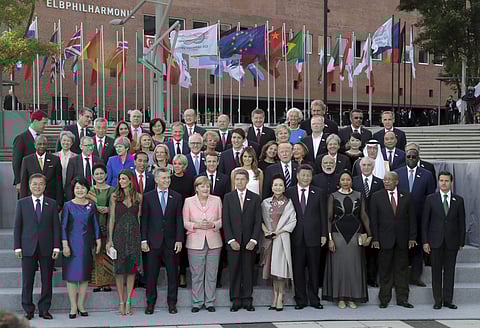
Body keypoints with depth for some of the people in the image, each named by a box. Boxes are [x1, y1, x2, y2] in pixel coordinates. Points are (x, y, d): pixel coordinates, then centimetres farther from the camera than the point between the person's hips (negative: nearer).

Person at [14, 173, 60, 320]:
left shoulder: (52, 204, 7)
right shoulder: (22, 203, 7)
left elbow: (56, 226, 5)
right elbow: (17, 226, 5)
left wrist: (56, 246, -3)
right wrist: (17, 246, -2)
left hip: (47, 248, 1)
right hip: (28, 248, 0)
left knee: (47, 280, 4)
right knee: (27, 281, 2)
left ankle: (44, 309, 13)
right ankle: (28, 310, 13)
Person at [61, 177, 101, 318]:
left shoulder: (91, 205, 5)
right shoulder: (68, 205, -2)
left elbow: (95, 225, 8)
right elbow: (63, 226, -3)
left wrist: (98, 242, 4)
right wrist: (65, 245, -9)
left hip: (87, 244, 2)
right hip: (72, 243, -2)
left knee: (85, 275, 5)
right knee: (71, 275, -1)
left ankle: (81, 305, 15)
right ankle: (73, 307, 5)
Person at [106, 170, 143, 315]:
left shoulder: (138, 197, 4)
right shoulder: (114, 196, 2)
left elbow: (139, 218, 6)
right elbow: (111, 219, 1)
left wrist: (142, 238, -1)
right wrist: (110, 239, -4)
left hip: (134, 235, 1)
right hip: (119, 234, -1)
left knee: (132, 268, 2)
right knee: (119, 268, 1)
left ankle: (128, 301, 10)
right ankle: (121, 302, 9)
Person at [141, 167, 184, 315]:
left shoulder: (176, 197, 6)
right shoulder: (148, 197, 3)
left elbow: (179, 220, 4)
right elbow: (144, 220, 2)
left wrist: (179, 239, -4)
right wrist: (143, 240, -5)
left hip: (171, 241, 1)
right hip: (153, 242, -1)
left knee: (172, 273, 5)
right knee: (151, 274, 4)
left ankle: (172, 303, 15)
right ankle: (150, 303, 15)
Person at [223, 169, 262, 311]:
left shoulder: (255, 198, 6)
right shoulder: (228, 197, 6)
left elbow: (258, 221, 2)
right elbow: (226, 221, 2)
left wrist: (254, 240, -8)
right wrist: (231, 240, -8)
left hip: (250, 242, 0)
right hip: (233, 242, 0)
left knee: (248, 271, 3)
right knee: (234, 271, 1)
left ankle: (247, 300, 10)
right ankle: (236, 300, 8)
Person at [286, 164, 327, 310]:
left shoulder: (318, 193, 5)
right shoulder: (289, 193, 4)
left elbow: (323, 215, 5)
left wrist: (324, 234, 0)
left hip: (313, 236, 0)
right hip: (296, 237, 0)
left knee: (314, 269, 6)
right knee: (298, 270, 4)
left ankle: (314, 299, 15)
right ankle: (300, 299, 12)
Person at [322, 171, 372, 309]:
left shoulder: (359, 196, 6)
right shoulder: (333, 196, 2)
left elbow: (364, 216, 3)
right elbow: (329, 218, 0)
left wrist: (369, 234, -6)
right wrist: (329, 238, -7)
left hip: (355, 235, 1)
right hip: (338, 234, -1)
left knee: (354, 265, 4)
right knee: (339, 265, 2)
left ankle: (352, 297, 13)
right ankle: (340, 297, 11)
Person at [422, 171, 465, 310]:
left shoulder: (458, 200, 5)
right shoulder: (430, 199, 2)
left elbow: (461, 223, 7)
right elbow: (424, 221, 1)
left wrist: (461, 242, 3)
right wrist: (425, 241, -5)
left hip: (452, 241, 1)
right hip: (436, 241, -1)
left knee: (450, 271, 5)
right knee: (436, 271, 3)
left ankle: (448, 300, 13)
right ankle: (438, 300, 10)